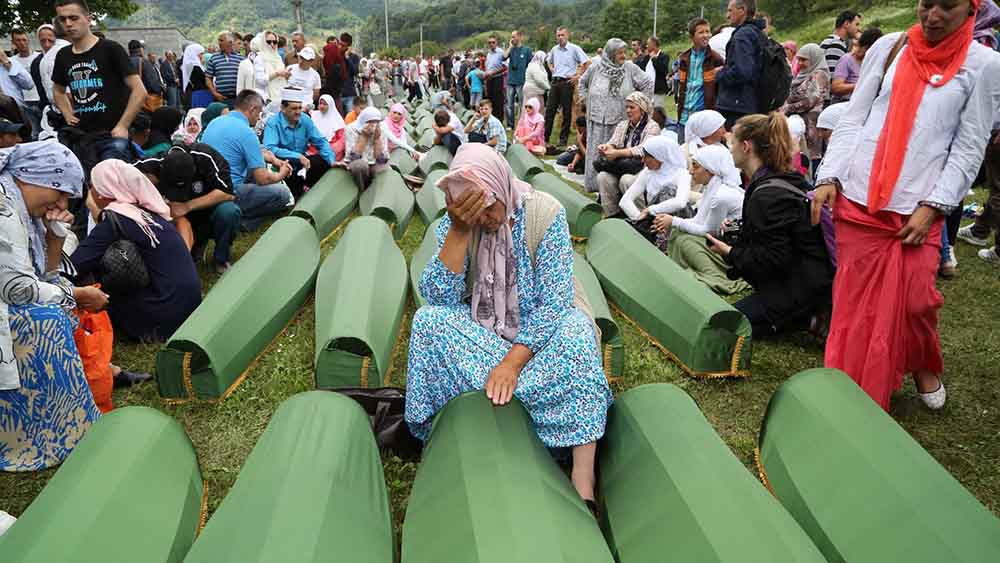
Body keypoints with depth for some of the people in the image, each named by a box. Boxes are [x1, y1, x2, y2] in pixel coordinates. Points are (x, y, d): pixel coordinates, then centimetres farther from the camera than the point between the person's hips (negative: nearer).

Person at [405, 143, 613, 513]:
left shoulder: (545, 213, -17)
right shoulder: (453, 223, -9)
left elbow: (554, 299, -21)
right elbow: (438, 296, -19)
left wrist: (513, 361, -31)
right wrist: (459, 231, -30)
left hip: (537, 328, -2)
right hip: (479, 330, 2)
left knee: (576, 332, -34)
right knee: (428, 319, -25)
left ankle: (583, 484, -35)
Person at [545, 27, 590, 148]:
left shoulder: (574, 48, -6)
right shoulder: (554, 49, 11)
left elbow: (587, 62, -8)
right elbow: (549, 61, 31)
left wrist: (578, 75, -9)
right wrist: (552, 69, 14)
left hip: (567, 82, -5)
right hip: (555, 82, 5)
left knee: (566, 112, 1)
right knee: (550, 109, 5)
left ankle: (563, 138, 7)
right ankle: (545, 136, 11)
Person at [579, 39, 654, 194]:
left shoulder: (630, 68, -2)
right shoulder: (595, 68, 3)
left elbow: (648, 84, 5)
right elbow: (582, 83, 21)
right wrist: (587, 100, 13)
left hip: (621, 122, -2)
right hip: (598, 122, 2)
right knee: (597, 154, 7)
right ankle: (594, 185, 17)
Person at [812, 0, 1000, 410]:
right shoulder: (888, 47, 8)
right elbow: (853, 120, 8)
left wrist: (932, 207, -9)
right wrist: (829, 177, -3)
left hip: (918, 208, -1)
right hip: (858, 198, 1)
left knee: (914, 299, -3)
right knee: (854, 300, 3)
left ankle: (923, 366, 28)